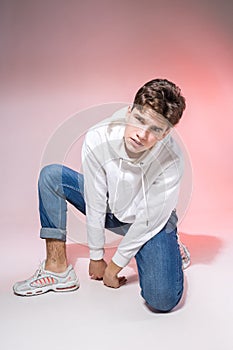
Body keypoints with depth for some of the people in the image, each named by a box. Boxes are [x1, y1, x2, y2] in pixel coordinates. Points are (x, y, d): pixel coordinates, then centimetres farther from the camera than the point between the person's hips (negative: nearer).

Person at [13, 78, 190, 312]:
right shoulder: (98, 138, -26)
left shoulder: (171, 162, -31)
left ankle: (170, 249, 11)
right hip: (110, 209, 4)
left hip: (151, 222, -3)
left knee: (162, 300, -24)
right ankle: (57, 269, -9)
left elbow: (149, 221, -21)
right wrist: (96, 257, -8)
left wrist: (114, 267, -12)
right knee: (51, 176, -13)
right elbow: (95, 204, -18)